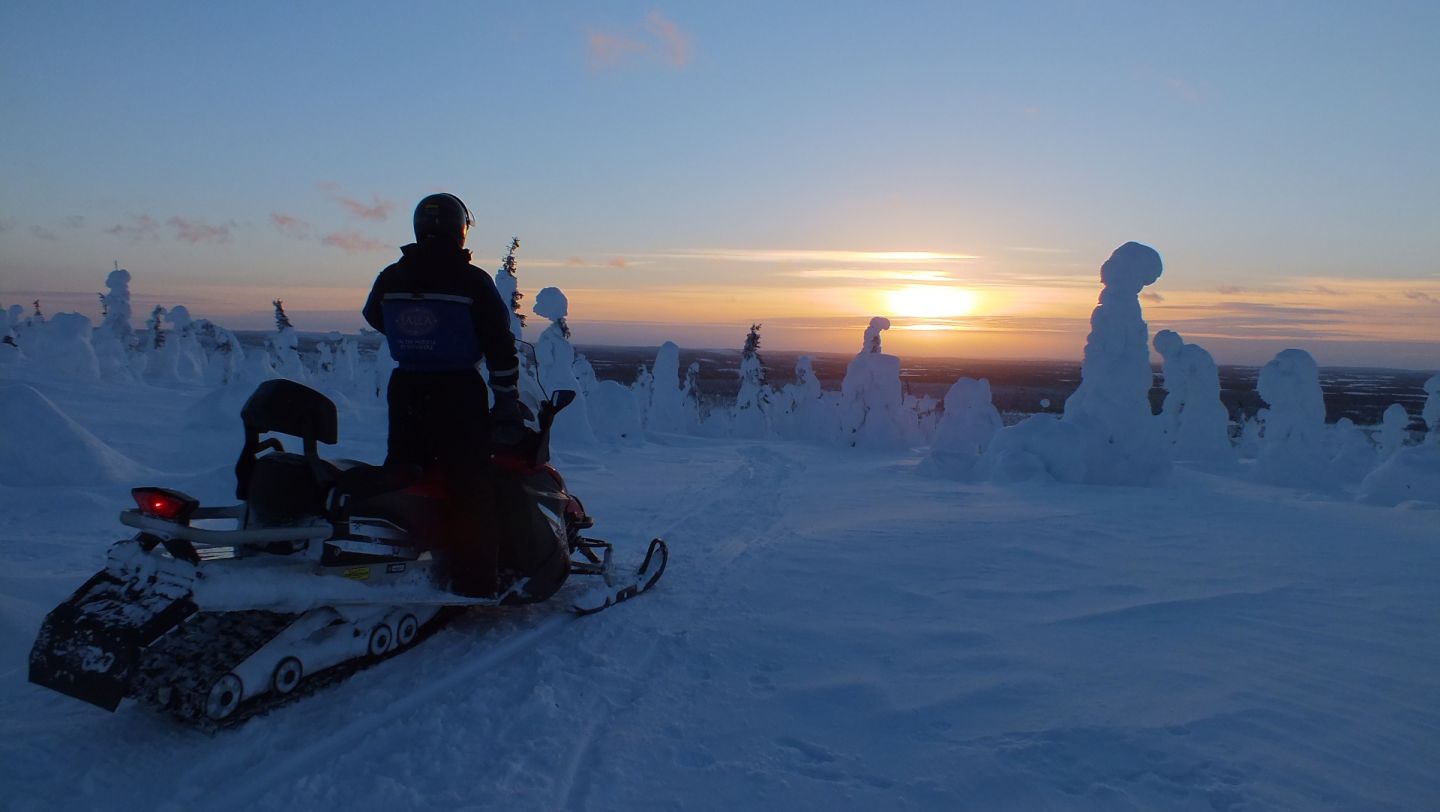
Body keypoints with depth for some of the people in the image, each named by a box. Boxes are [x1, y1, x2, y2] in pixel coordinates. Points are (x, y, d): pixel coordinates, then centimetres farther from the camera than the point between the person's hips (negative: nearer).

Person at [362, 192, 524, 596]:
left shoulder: (390, 278, 3)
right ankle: (473, 581, 0)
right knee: (470, 488, 0)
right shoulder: (472, 282, -10)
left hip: (405, 391, 5)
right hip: (458, 395, -5)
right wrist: (508, 404, -5)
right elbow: (500, 347, -10)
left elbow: (374, 317, 23)